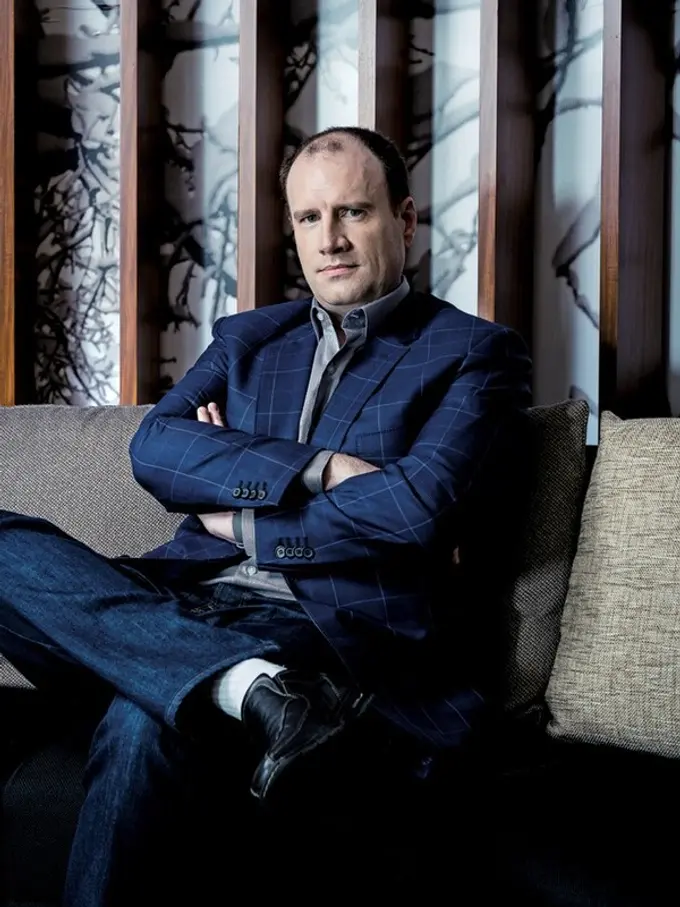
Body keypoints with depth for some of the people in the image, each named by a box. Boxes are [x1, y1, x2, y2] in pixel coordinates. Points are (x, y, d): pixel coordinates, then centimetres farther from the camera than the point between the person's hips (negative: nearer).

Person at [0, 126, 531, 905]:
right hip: (193, 603, 7)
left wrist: (239, 517, -2)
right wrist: (316, 468, -11)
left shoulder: (473, 354, 7)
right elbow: (152, 449, 4)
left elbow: (418, 505, -11)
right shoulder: (247, 339, 22)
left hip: (340, 628, -6)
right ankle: (248, 685, -34)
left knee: (142, 718, -36)